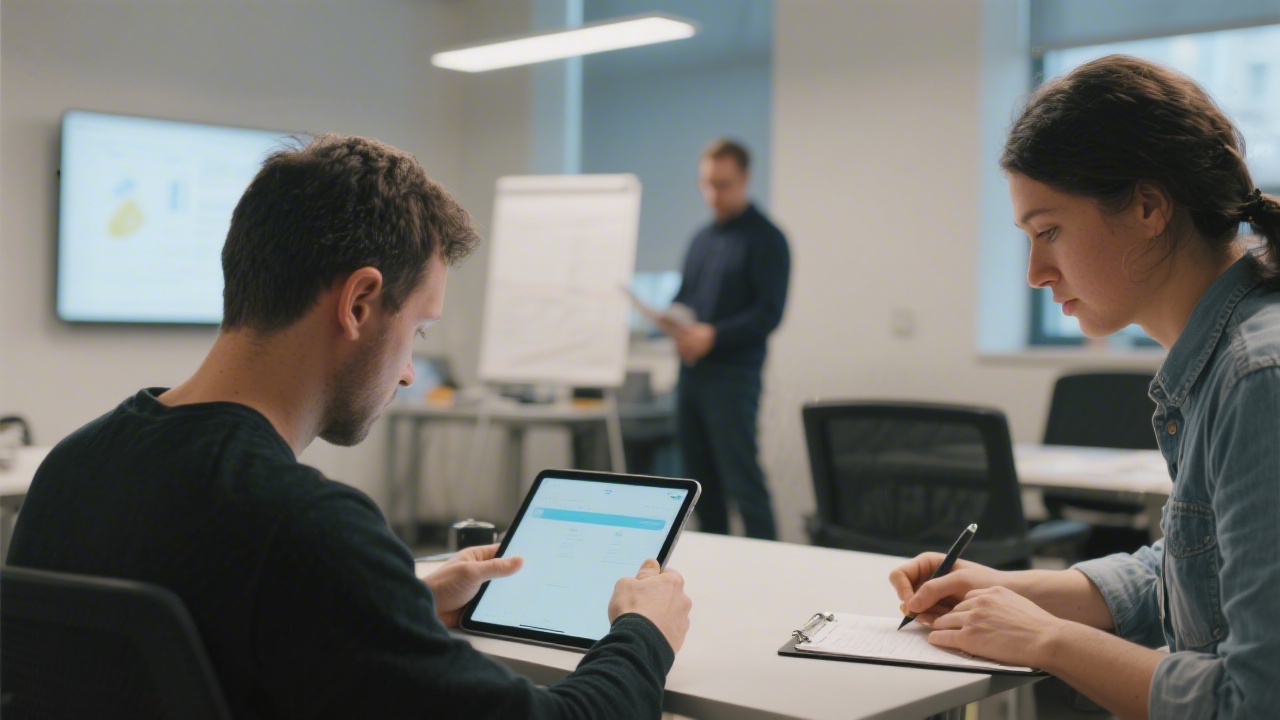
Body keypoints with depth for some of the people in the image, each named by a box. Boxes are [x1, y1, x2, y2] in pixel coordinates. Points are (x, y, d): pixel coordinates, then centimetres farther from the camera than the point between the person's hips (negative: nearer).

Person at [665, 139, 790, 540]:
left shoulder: (765, 239, -5)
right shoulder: (702, 239, 17)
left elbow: (768, 314, -12)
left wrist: (713, 336, -22)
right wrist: (674, 323, -2)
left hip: (733, 375, -7)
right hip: (692, 371, 7)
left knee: (742, 481, -8)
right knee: (701, 481, 11)